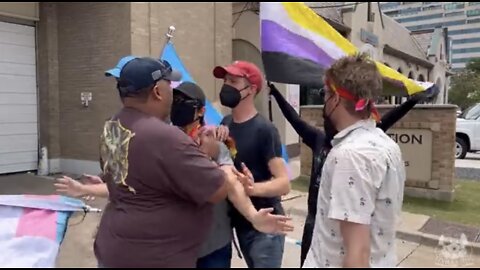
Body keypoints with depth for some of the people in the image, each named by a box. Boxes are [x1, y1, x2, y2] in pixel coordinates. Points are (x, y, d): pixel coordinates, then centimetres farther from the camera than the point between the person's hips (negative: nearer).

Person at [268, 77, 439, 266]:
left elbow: (383, 123, -19)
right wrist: (274, 91, 10)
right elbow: (294, 119, 5)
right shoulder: (319, 140, 0)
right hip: (314, 218, 4)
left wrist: (413, 100, -28)